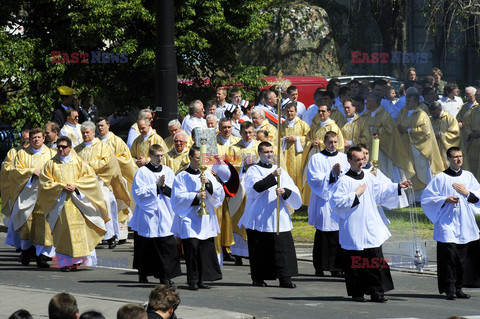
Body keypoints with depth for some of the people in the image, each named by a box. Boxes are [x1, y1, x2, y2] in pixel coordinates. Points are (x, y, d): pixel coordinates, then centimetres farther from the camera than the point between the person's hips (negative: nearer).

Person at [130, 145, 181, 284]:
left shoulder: (168, 171, 10)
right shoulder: (142, 172, 0)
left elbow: (174, 192, 7)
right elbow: (138, 192, -10)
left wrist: (164, 186, -11)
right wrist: (156, 185, -12)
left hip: (165, 215, 2)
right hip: (147, 214, -2)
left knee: (167, 245, -8)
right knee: (146, 246, 5)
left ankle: (165, 276, -4)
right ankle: (143, 274, 21)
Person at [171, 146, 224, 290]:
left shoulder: (207, 174, 13)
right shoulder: (182, 177, 3)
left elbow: (220, 192, 5)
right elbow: (178, 197, -5)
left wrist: (209, 183, -12)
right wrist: (196, 196, -15)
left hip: (206, 218, 4)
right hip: (189, 218, -4)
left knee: (206, 249, 0)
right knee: (192, 246, -13)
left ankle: (201, 280, 8)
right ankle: (192, 281, -6)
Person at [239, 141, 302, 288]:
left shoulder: (280, 171, 15)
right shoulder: (253, 170, 5)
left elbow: (293, 191, 5)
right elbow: (257, 187, -15)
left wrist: (284, 191, -17)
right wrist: (272, 176, -22)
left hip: (278, 217, 3)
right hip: (259, 218, -3)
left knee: (283, 247, -6)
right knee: (259, 249, 0)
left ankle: (285, 279, -5)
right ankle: (258, 278, 12)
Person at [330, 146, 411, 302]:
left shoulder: (369, 178, 12)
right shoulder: (344, 181, -5)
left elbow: (382, 192, 23)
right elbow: (336, 202, -12)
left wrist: (398, 187, 13)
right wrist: (355, 195, -14)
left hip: (371, 229, 5)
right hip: (353, 231, -4)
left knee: (376, 261, -1)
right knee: (355, 264, 1)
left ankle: (376, 292, 4)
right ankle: (357, 293, 12)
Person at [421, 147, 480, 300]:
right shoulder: (440, 178, 0)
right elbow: (427, 197, -1)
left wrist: (467, 193, -4)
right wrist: (446, 199, -13)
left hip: (464, 223, 4)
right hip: (447, 223, -4)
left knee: (461, 257, 5)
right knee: (449, 254, -15)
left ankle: (458, 288, 12)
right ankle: (449, 289, -11)